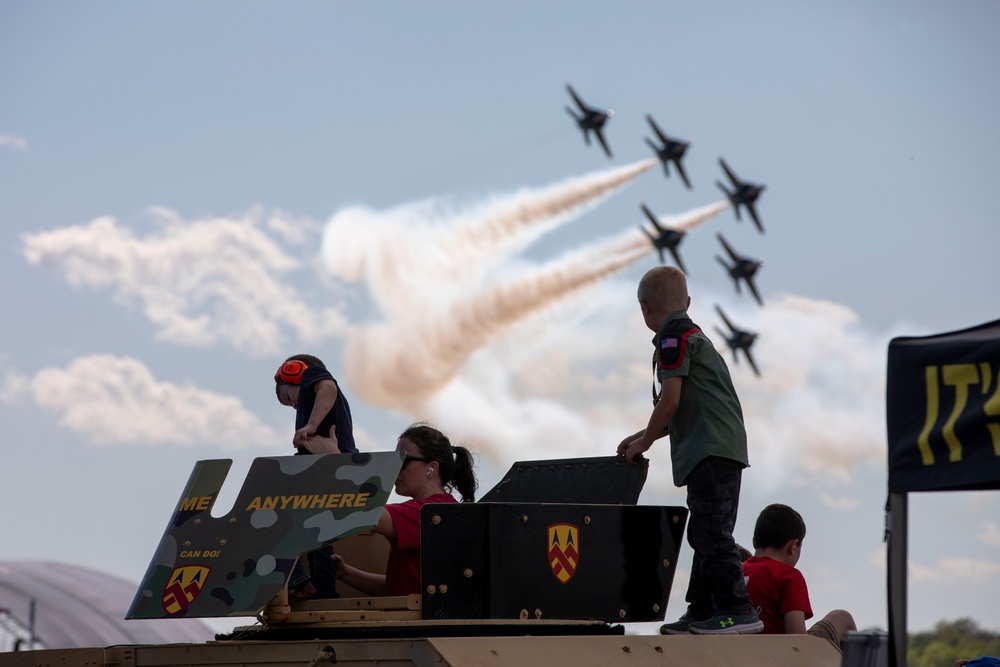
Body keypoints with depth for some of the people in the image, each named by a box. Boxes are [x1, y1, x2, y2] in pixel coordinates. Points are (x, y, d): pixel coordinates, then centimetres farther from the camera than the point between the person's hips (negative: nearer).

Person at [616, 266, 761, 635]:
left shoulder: (674, 338, -7)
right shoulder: (694, 334, 24)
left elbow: (670, 401, -13)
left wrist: (645, 442, 0)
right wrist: (643, 436, 27)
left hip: (711, 450, -11)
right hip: (724, 449, 11)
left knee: (712, 532, -13)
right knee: (704, 533, 14)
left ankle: (739, 610, -16)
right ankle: (703, 610, 19)